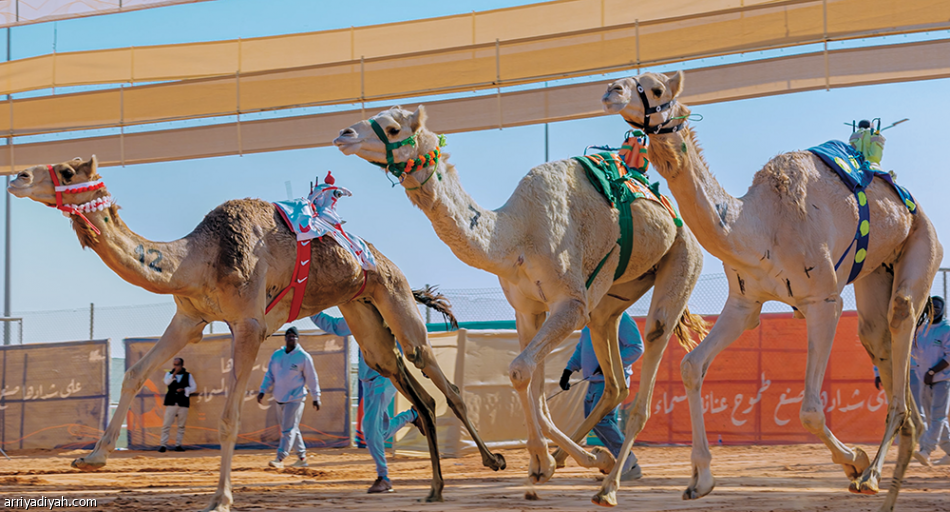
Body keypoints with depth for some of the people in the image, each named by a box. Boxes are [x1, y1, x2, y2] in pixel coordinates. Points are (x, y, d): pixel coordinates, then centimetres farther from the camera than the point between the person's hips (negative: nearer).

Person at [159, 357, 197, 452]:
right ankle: (163, 445, -4)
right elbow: (167, 382, -11)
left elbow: (194, 387, 6)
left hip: (183, 404, 1)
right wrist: (174, 374, -23)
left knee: (181, 426, 3)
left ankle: (178, 445, 9)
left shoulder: (188, 376, 11)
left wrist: (184, 389, -10)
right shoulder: (169, 374, 9)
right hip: (171, 403, -1)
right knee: (166, 425, -7)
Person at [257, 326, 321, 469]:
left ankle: (280, 458, -13)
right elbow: (270, 375, 13)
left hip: (296, 398, -6)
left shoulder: (303, 357, -6)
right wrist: (263, 391, 1)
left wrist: (316, 397, -2)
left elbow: (312, 378, -3)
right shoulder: (276, 355, 9)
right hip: (280, 398, 6)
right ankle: (302, 458, 21)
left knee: (289, 429, -10)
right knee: (289, 429, 12)